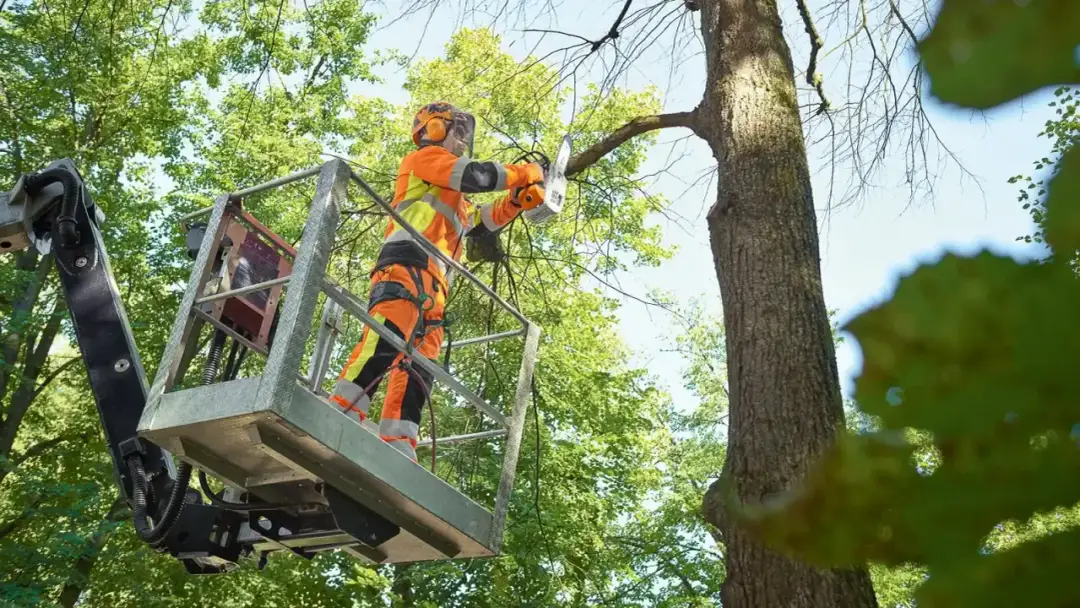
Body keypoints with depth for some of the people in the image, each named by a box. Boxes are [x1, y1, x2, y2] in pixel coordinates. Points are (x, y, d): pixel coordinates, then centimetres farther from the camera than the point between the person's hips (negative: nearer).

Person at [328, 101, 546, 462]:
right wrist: (526, 173, 10)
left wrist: (516, 200, 22)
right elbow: (475, 176, -1)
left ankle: (396, 452, -13)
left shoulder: (453, 198, 38)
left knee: (417, 369, -4)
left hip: (433, 286, 9)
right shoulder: (425, 158, 13)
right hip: (407, 265, -9)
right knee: (385, 342, -28)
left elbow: (481, 226, 35)